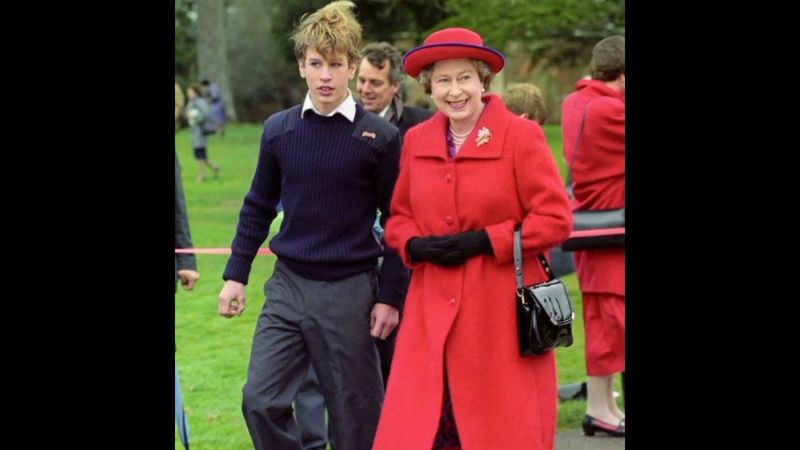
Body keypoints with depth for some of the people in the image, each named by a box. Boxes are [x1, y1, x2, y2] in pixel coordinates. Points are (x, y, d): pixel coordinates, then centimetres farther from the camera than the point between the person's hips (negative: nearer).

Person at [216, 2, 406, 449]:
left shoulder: (379, 136, -6)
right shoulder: (279, 129, 4)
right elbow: (258, 207, 13)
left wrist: (390, 296, -4)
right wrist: (236, 274, 10)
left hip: (350, 291, -3)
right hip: (288, 284, 3)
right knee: (261, 401, -4)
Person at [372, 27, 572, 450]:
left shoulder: (521, 136, -5)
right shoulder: (416, 140, 9)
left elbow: (554, 219, -7)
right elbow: (399, 217, 18)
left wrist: (484, 241, -15)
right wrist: (416, 245, -4)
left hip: (502, 315, -4)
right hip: (433, 314, 4)